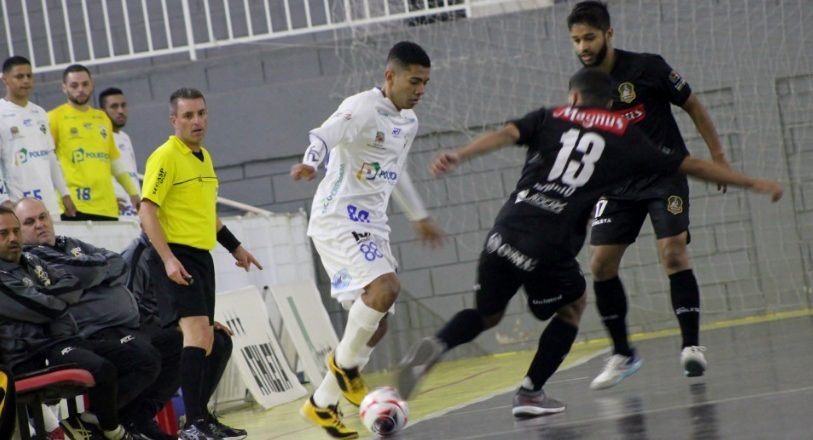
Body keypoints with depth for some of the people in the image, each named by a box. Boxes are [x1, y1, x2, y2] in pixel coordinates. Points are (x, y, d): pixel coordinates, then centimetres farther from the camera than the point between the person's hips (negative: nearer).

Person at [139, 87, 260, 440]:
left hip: (201, 256, 9)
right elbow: (147, 211, -16)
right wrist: (168, 259, -25)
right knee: (196, 329, -20)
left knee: (205, 339, 11)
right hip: (176, 257, -9)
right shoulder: (165, 157, -11)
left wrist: (234, 247, 31)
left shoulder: (204, 157, 16)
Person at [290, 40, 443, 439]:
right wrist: (309, 162, -54)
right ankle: (344, 361, -7)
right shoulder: (363, 108, -14)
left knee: (376, 324, 5)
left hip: (371, 227, 9)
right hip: (338, 221, -9)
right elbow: (324, 135, -32)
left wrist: (419, 217, 39)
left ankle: (322, 404, 17)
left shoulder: (408, 123, 13)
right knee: (386, 286, -29)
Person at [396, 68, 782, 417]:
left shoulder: (550, 118, 18)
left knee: (487, 313, 21)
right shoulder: (626, 136, 16)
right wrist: (752, 183, 31)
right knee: (571, 307, 25)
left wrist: (458, 156, -15)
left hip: (507, 229, 2)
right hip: (552, 242, -2)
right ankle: (530, 393, 18)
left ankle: (435, 346, -8)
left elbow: (505, 134, -2)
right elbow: (691, 166, 21)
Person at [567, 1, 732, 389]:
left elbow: (692, 106, -1)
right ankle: (622, 354, 8)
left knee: (672, 252, -19)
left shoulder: (646, 68, -11)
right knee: (601, 265, -5)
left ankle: (691, 344, -10)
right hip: (618, 185, 4)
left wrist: (717, 155, -1)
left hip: (665, 173, -4)